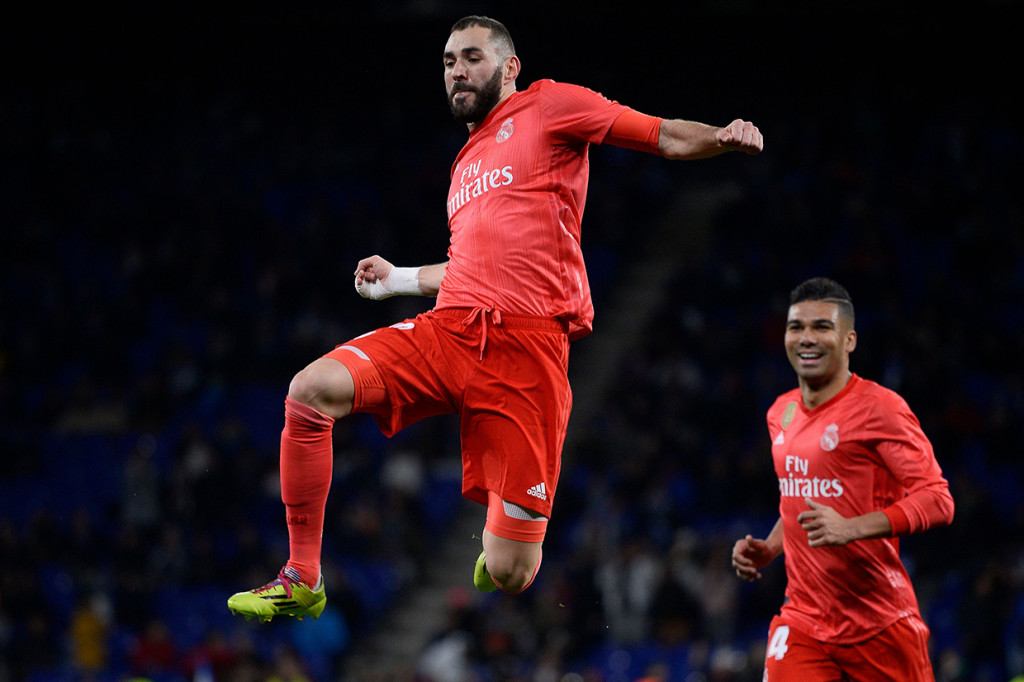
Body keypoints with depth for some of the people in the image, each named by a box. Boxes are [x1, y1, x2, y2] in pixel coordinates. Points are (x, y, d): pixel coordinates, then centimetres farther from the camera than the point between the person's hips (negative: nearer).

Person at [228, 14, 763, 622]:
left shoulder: (549, 106, 8)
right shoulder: (468, 162, 28)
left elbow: (668, 138, 2)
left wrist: (721, 136, -18)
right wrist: (401, 279, 34)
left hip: (527, 350, -6)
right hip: (447, 330, 6)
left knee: (510, 575, -9)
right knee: (311, 391, -22)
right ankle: (302, 581, -10)